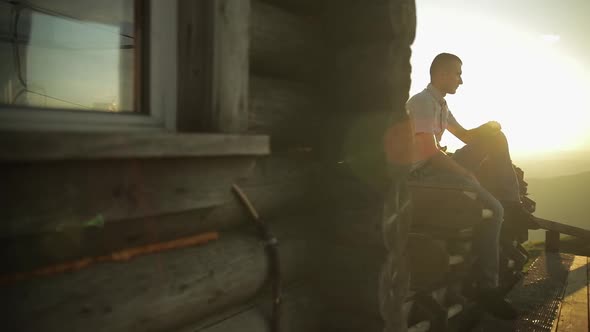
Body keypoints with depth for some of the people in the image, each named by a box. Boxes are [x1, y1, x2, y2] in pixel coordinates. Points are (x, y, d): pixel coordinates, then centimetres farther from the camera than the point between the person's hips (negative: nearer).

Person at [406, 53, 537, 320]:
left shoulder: (440, 104, 18)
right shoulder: (424, 102, -14)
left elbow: (466, 136, 23)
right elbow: (431, 152, -23)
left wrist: (488, 127, 1)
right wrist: (468, 175, -15)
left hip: (442, 164, 10)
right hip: (424, 172, -10)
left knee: (495, 137, 9)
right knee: (492, 209, -24)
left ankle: (512, 204, 1)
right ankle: (487, 287, -16)